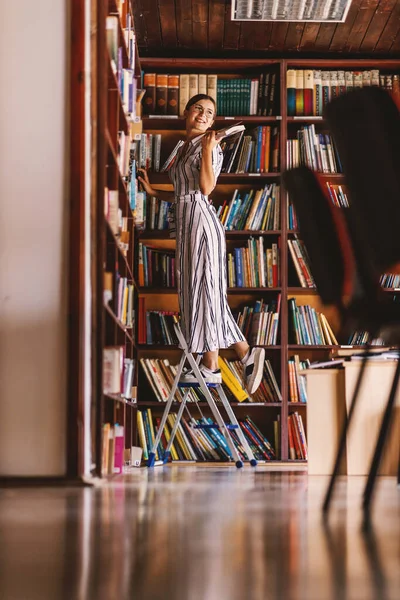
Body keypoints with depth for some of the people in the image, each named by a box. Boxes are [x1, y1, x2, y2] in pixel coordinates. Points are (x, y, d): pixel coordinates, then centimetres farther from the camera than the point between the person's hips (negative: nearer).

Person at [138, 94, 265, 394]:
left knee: (204, 288, -7)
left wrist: (207, 148, -20)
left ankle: (211, 365, -3)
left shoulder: (210, 146, -5)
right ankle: (246, 353, 9)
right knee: (195, 291, 7)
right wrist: (153, 191, 24)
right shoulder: (184, 148, 21)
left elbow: (206, 188, -17)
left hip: (201, 219, -9)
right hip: (186, 222, 9)